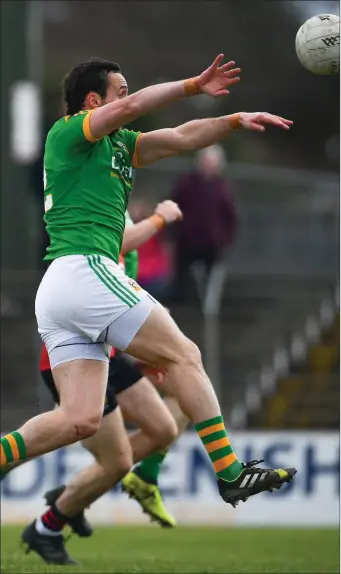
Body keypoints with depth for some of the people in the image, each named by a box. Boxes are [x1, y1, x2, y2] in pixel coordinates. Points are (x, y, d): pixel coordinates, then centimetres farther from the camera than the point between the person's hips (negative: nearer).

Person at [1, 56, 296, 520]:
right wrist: (195, 86, -12)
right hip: (84, 270, -9)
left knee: (81, 419, -1)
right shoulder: (67, 134, 0)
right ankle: (230, 475, -5)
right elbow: (131, 107, -16)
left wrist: (236, 121, 10)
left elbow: (181, 138, 22)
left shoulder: (119, 145, 24)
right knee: (183, 355, -4)